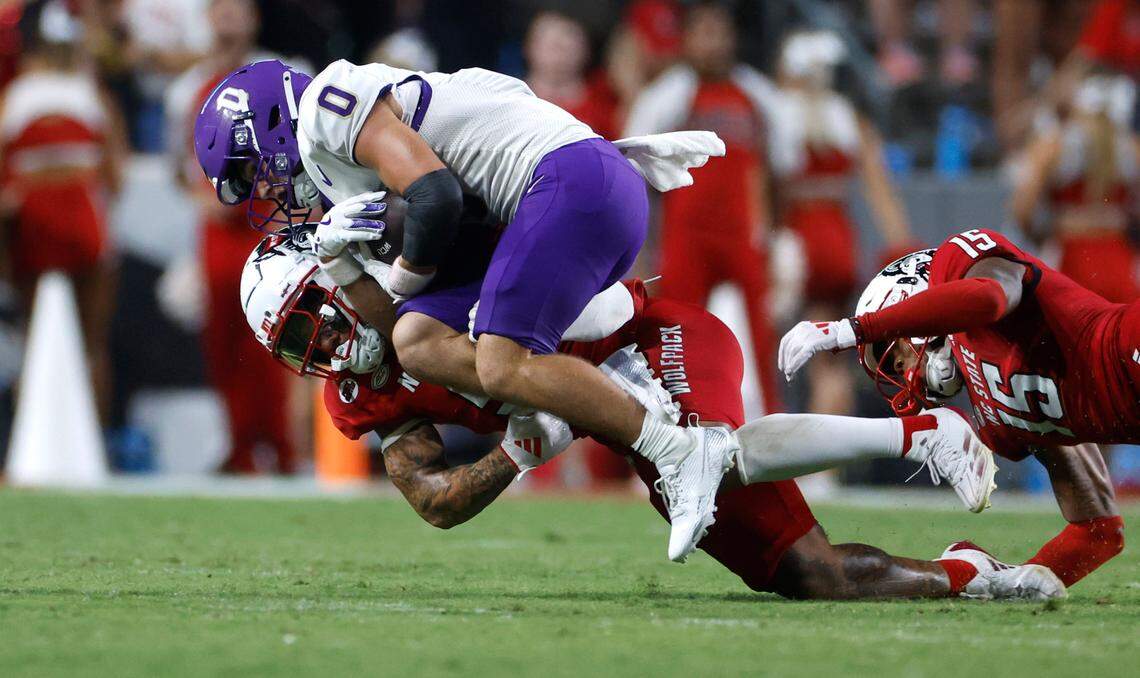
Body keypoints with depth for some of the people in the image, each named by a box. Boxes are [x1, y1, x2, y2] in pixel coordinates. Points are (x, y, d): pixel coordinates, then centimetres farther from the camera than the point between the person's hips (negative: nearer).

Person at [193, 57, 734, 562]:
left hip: (575, 180, -9)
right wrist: (340, 262, 7)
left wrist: (403, 279, 2)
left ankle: (683, 450, -18)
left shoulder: (329, 105, -3)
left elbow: (436, 198, -15)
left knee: (502, 368, -20)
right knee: (418, 342, -3)